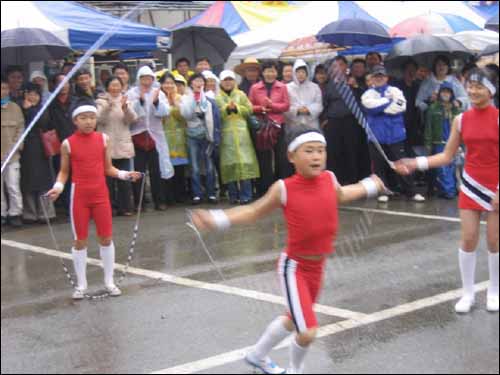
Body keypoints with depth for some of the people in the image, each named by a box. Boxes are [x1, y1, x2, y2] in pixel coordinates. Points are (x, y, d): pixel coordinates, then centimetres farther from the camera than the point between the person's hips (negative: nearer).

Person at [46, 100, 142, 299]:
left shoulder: (103, 139, 0)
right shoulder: (68, 144, -5)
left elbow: (108, 168, 7)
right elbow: (64, 172, 4)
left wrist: (125, 174, -9)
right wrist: (58, 186, -14)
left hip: (101, 194, 2)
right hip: (79, 195, -2)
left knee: (106, 238, 6)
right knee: (80, 240, 5)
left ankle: (109, 281, 20)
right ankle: (81, 284, 17)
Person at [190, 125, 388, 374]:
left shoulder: (329, 179, -5)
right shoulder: (284, 189, -18)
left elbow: (339, 195, 20)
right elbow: (255, 212, -3)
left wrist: (370, 186, 34)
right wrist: (216, 220, -13)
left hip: (318, 265, 6)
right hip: (294, 267, -6)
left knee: (294, 320, 23)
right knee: (307, 332, -11)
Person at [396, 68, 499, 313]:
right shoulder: (461, 120, 1)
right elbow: (447, 156, 5)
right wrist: (416, 164, -6)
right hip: (471, 184, 3)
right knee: (468, 239, 0)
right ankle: (468, 293, 12)